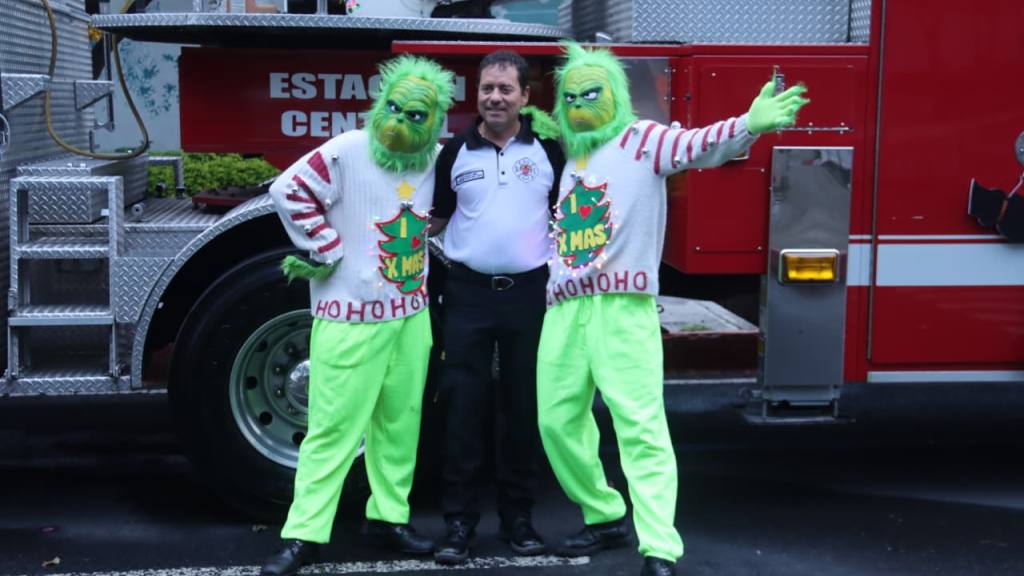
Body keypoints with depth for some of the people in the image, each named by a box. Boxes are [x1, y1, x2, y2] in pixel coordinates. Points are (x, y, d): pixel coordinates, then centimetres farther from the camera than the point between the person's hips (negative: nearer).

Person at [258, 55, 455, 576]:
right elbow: (290, 190, -12)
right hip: (352, 315, -6)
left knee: (400, 421, 12)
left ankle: (388, 517, 26)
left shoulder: (437, 161, 6)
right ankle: (303, 534, 2)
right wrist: (327, 250, -11)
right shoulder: (346, 152, -11)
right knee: (334, 426, -5)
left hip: (412, 313, 6)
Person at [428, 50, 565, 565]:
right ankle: (459, 519, 8)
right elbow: (435, 218, 11)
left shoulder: (547, 148, 2)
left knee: (524, 404, 8)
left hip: (529, 291, 0)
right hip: (469, 291, 0)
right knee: (463, 404, 1)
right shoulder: (456, 150, 3)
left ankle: (518, 514, 19)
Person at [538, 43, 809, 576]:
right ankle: (604, 518, 28)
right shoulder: (568, 161, 21)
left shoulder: (640, 139, 0)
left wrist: (749, 125, -39)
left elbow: (698, 146, -18)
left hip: (621, 307, -7)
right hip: (564, 309, 7)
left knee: (640, 425, -12)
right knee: (558, 420, 12)